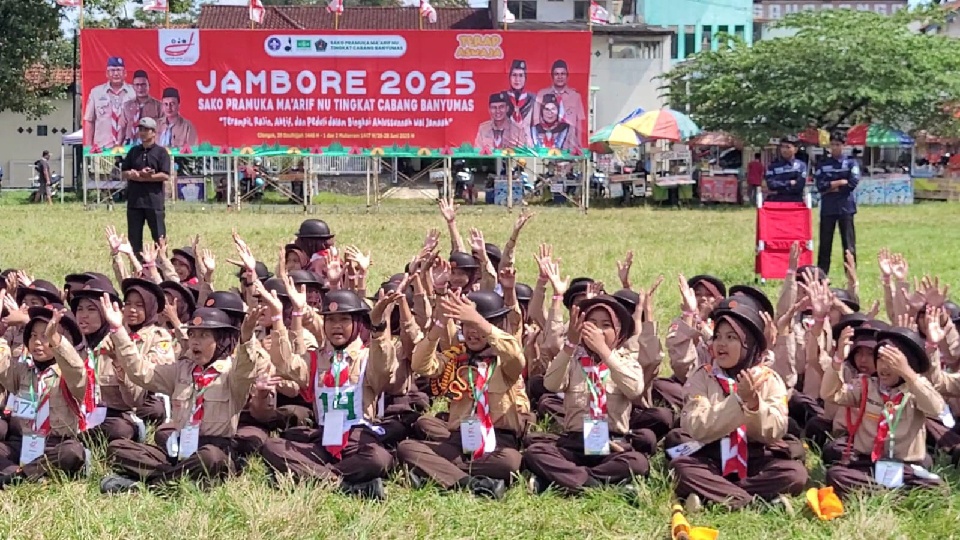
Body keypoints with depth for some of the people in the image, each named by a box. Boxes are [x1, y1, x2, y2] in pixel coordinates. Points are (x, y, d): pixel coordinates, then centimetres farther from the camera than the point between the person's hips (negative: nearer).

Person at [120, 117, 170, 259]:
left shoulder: (161, 152, 0)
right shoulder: (134, 151, 14)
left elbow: (165, 175, -10)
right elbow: (125, 173, 9)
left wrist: (140, 176, -12)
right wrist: (138, 174, -12)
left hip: (154, 201, -5)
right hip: (134, 200, 5)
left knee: (159, 236, -2)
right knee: (134, 237, 7)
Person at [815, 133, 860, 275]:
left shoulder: (851, 162, 4)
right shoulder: (823, 164, 8)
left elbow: (853, 183, -9)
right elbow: (820, 185, -4)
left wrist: (831, 187, -5)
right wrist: (841, 182, -9)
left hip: (846, 207, -2)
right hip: (827, 208, 2)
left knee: (848, 242, -2)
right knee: (825, 242, 4)